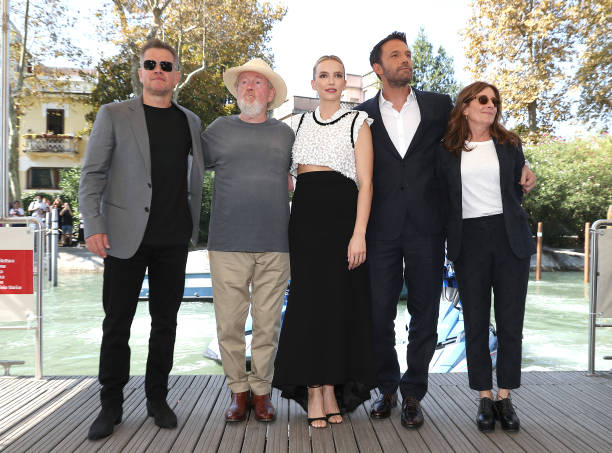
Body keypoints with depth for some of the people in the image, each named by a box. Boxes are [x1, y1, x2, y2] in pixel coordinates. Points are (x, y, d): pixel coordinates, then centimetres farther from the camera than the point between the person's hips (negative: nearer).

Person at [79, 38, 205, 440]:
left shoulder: (191, 121, 12)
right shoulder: (114, 115, 3)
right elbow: (92, 174, -1)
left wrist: (194, 226, 6)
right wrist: (93, 225, -11)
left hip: (174, 240, 3)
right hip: (127, 237, -2)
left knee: (165, 323, 10)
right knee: (117, 324, 5)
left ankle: (158, 399, 24)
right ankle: (111, 405, 19)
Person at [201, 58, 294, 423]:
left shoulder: (285, 133, 13)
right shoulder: (219, 129, 10)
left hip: (275, 245, 1)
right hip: (228, 243, 0)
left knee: (268, 323, 5)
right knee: (230, 322, 2)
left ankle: (262, 390, 19)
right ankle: (239, 390, 18)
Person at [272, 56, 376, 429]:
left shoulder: (357, 122, 5)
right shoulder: (303, 122, 16)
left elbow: (366, 183, -3)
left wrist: (358, 234, -14)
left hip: (341, 216, -3)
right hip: (304, 219, 3)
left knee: (339, 302, -1)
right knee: (308, 302, 0)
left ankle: (331, 391, 10)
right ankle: (314, 394, 7)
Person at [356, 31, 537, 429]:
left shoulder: (440, 106, 9)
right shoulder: (363, 115, 7)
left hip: (427, 228, 1)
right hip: (382, 229, 0)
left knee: (425, 314, 6)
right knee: (379, 313, 4)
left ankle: (413, 394, 22)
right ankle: (387, 388, 24)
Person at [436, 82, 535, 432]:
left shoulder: (510, 144, 10)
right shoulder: (447, 150, 5)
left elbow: (519, 189, 17)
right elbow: (444, 196, 9)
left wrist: (508, 220, 13)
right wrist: (452, 236, 4)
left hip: (510, 238, 1)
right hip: (470, 241, -1)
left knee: (511, 322, 2)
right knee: (476, 323, 3)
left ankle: (505, 397, 14)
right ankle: (485, 399, 14)